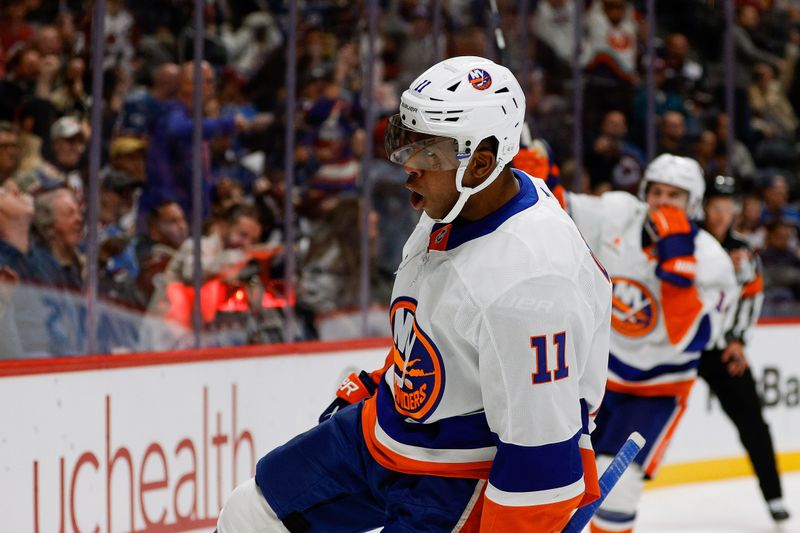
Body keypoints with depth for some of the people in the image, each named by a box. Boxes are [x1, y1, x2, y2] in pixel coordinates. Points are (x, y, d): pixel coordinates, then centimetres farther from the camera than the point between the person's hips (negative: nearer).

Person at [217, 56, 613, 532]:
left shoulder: (531, 278, -34)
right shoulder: (454, 207, -4)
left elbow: (542, 454, -31)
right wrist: (371, 387, 25)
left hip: (465, 478, -9)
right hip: (386, 432, 10)